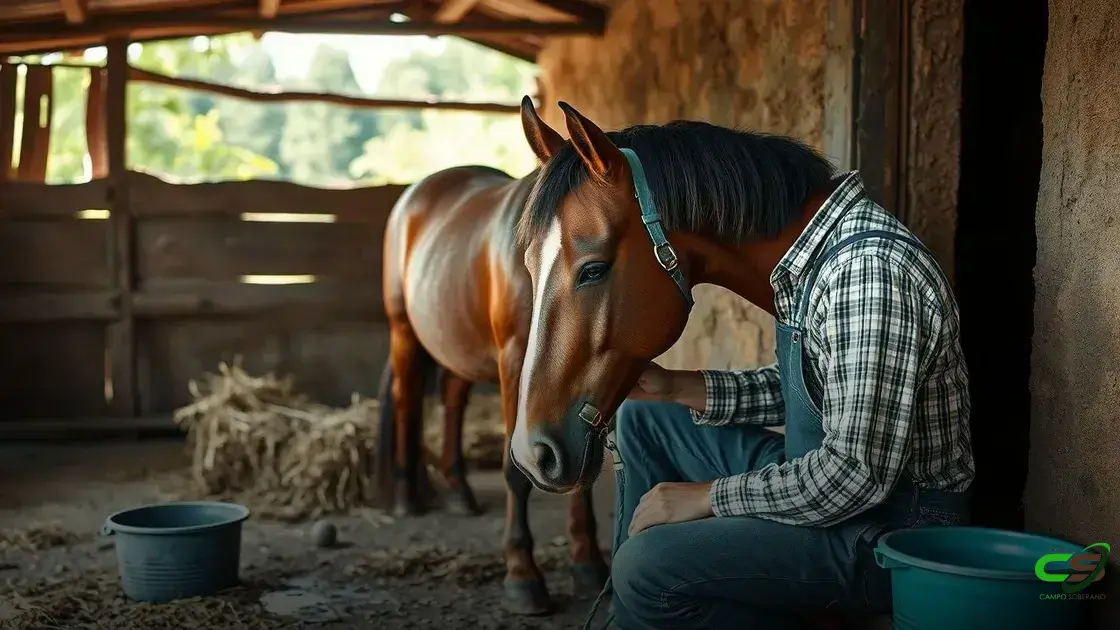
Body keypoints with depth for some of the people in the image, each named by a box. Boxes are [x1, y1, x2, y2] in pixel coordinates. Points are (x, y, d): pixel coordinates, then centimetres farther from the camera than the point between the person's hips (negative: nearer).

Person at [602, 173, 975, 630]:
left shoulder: (868, 270, -27)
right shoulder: (822, 248, 4)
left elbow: (859, 472, -29)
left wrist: (712, 495, -18)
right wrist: (675, 387, 5)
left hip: (886, 532, -10)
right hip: (827, 479, 10)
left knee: (647, 565, -25)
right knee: (641, 420, 14)